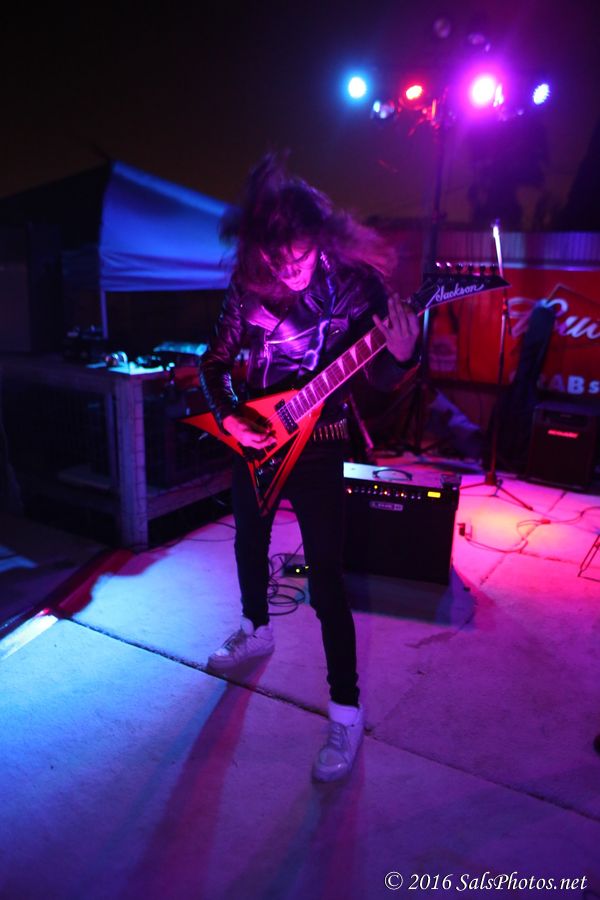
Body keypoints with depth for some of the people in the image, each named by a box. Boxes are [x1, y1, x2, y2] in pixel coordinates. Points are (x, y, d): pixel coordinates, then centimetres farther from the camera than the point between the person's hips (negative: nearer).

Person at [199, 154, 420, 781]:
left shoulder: (356, 282, -13)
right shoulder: (249, 287, -6)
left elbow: (379, 381, -10)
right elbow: (214, 362, 4)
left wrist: (400, 355, -32)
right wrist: (227, 416, -13)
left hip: (317, 447, -4)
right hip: (254, 440, 5)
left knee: (326, 581, -6)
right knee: (249, 545, 23)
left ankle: (346, 710, 10)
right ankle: (256, 630, 52)